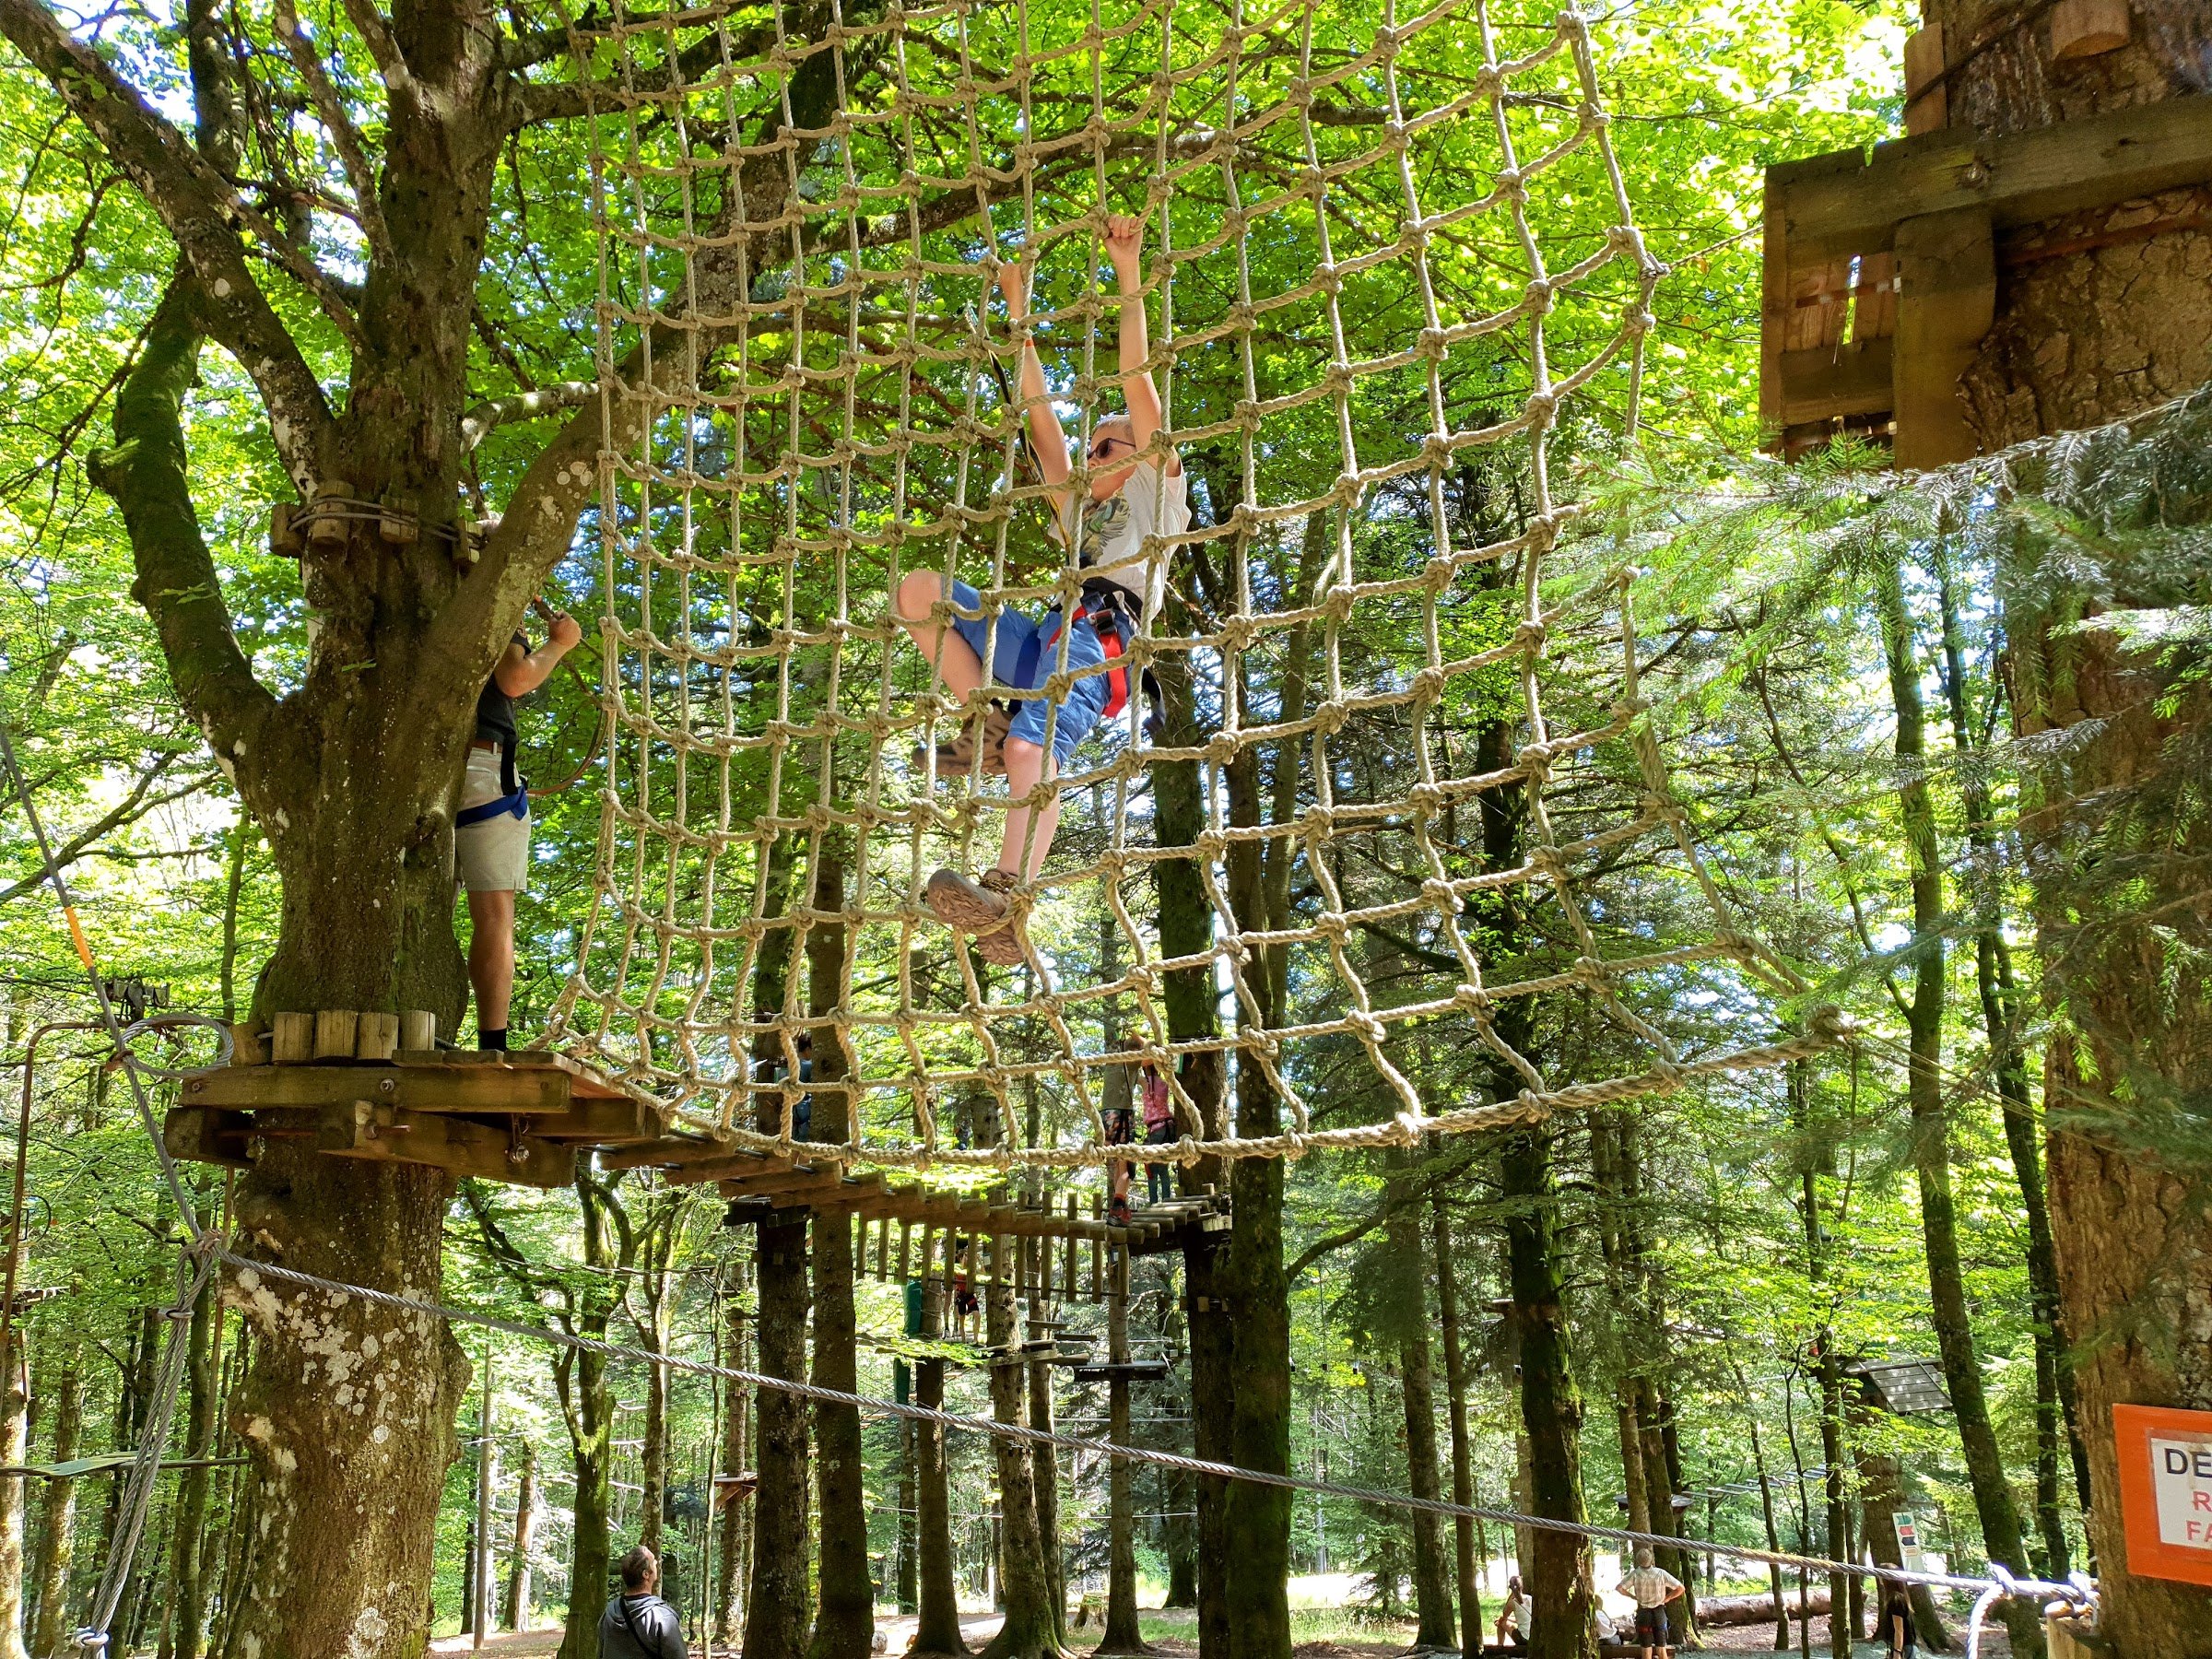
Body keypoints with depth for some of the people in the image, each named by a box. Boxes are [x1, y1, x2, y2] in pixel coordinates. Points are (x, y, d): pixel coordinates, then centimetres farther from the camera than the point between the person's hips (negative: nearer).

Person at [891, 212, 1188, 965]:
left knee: (1032, 750, -34)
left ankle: (1005, 902, -53)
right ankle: (987, 724, -13)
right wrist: (1020, 314, 38)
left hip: (1099, 636, -7)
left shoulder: (1155, 487, 24)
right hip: (1039, 637, 7)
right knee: (916, 588, -8)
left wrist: (1128, 275, 13)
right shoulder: (1076, 509, 38)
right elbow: (1040, 413, 37)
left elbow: (1137, 381, 14)